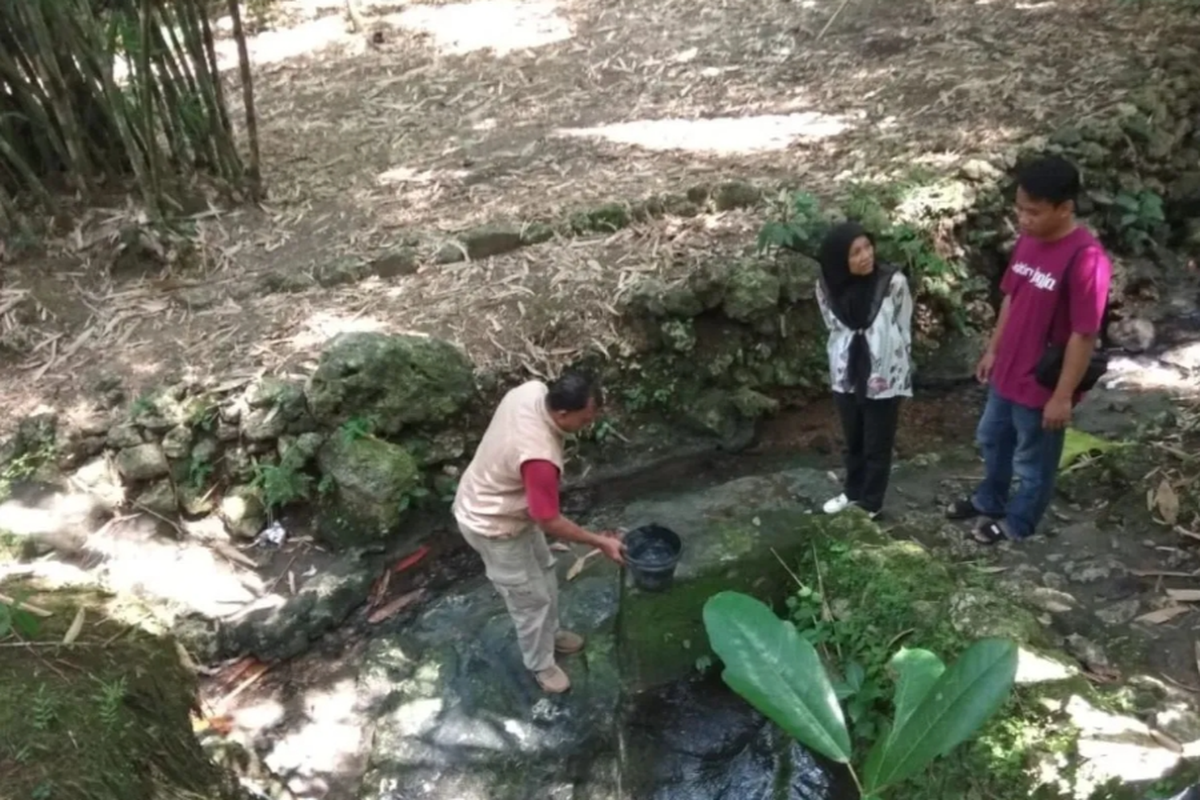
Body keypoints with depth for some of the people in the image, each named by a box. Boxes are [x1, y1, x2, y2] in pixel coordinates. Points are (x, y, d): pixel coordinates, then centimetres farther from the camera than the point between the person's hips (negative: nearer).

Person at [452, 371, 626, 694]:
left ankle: (550, 633, 51)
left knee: (543, 570, 26)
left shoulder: (532, 391, -17)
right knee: (531, 597, 12)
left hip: (494, 500, 9)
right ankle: (540, 664, 37)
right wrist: (600, 542, -15)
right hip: (492, 525, -9)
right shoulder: (540, 457, -41)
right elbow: (550, 522, -26)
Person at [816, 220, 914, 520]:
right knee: (853, 442, 22)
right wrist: (846, 364, 6)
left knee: (877, 446, 11)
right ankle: (852, 491, 43)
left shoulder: (893, 282, -18)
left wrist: (898, 375, -3)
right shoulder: (827, 287, -9)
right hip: (846, 377, 3)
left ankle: (870, 503, 29)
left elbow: (903, 332, -8)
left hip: (883, 379, -3)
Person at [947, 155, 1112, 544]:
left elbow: (1084, 336, -23)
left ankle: (1017, 524, 37)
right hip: (1007, 373, 8)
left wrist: (1062, 396, -19)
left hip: (1043, 387, -8)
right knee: (992, 441, 27)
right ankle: (988, 502, 50)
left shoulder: (1086, 258, -27)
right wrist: (993, 350, 16)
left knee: (1033, 462, 15)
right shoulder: (1028, 240, -2)